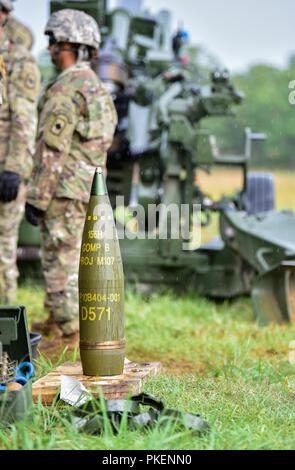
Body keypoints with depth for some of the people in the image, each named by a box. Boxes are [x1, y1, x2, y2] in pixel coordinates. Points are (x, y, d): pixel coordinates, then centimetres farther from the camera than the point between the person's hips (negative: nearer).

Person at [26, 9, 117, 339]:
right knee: (73, 258, 16)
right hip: (89, 188, 9)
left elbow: (52, 151, -20)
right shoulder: (97, 88, 14)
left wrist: (36, 197, -17)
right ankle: (56, 322, 24)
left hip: (64, 190, -9)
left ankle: (68, 331, -1)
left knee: (61, 262, -4)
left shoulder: (66, 91, -16)